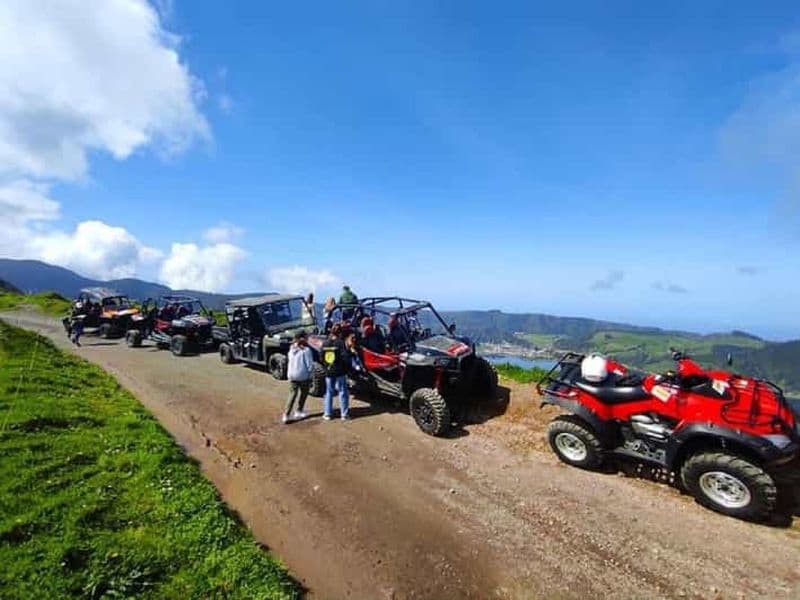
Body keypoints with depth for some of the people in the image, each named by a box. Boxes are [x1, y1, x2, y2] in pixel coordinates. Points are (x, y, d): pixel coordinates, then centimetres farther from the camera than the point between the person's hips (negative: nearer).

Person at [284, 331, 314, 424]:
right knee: (303, 394, 16)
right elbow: (310, 365, -16)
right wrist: (309, 373, -1)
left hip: (292, 375, 6)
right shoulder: (306, 350, -18)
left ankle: (286, 415, 6)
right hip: (303, 376, -6)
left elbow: (290, 361, 8)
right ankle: (299, 411, 25)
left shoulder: (292, 348, 3)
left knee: (292, 395, 11)